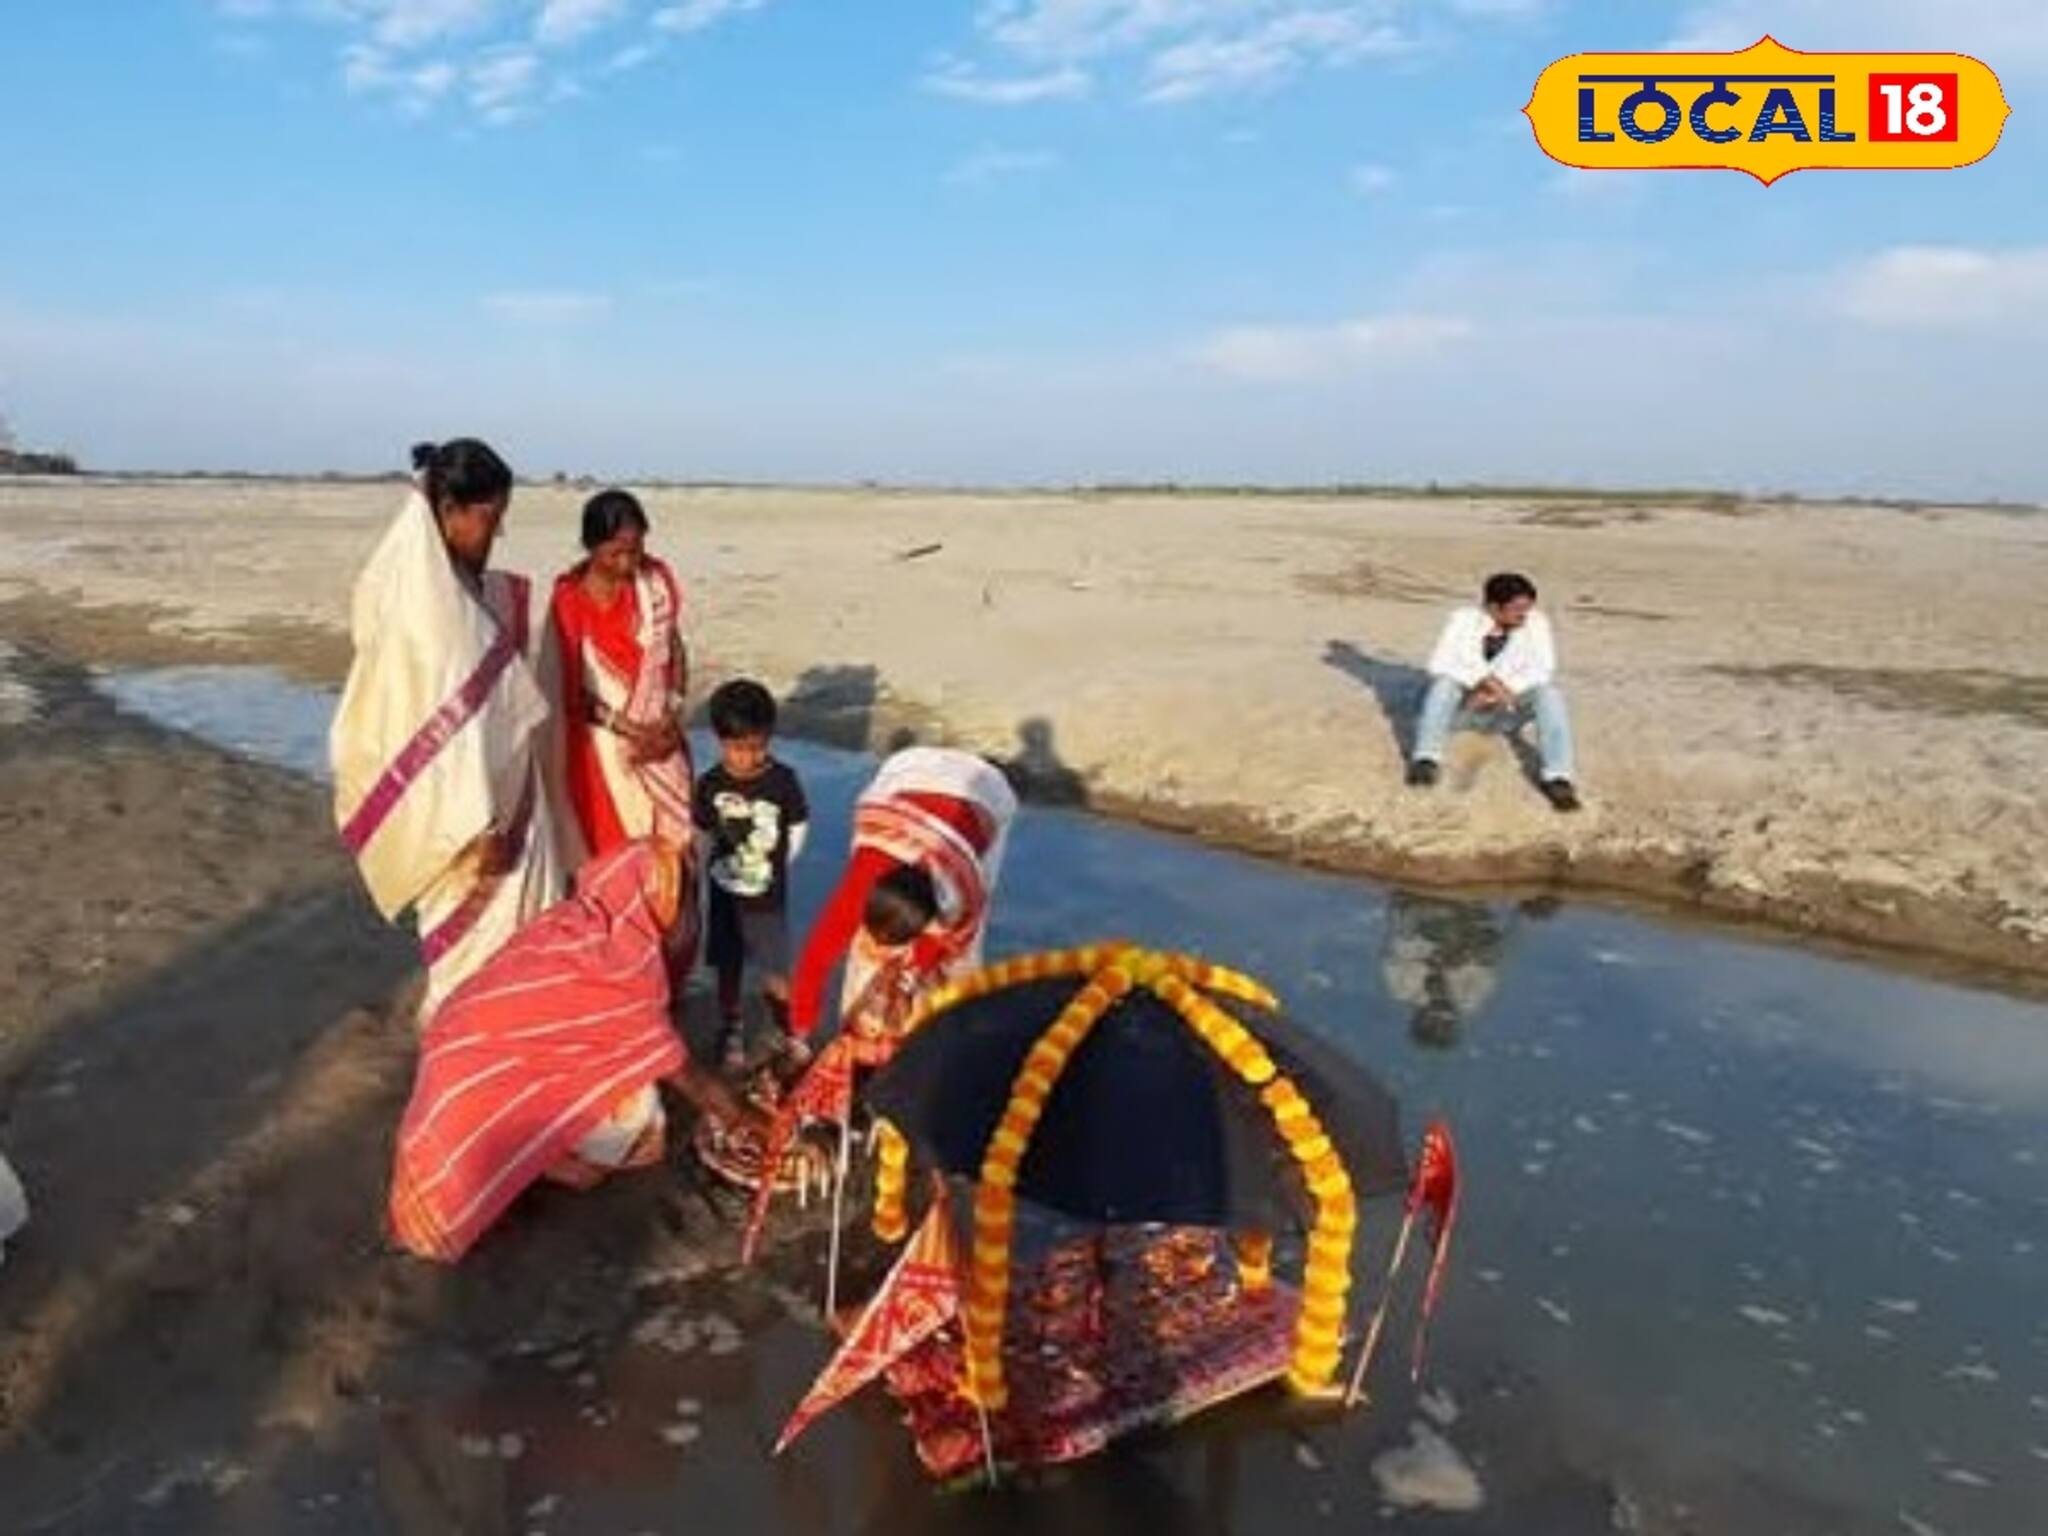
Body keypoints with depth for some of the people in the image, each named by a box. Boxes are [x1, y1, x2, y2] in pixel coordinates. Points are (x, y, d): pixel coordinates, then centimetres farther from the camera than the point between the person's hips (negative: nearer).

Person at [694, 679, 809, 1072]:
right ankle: (731, 1030, 35)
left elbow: (798, 828, -1)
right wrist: (713, 867, -2)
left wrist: (776, 865, 0)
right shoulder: (710, 784, -11)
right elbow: (703, 834, 3)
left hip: (768, 895, -2)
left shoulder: (783, 780, -14)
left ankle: (787, 1031, 25)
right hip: (724, 892, 2)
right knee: (728, 967, 16)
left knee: (775, 973, 3)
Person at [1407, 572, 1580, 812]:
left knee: (1549, 691, -26)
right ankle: (1427, 759, -39)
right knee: (1445, 682, -31)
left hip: (1508, 709, 1)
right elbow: (1439, 664, -19)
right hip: (1465, 706, -1)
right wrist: (1485, 680, -30)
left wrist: (1502, 691, -24)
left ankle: (1557, 778, -34)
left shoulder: (1536, 624, -5)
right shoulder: (1464, 620, -9)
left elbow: (1543, 670, -12)